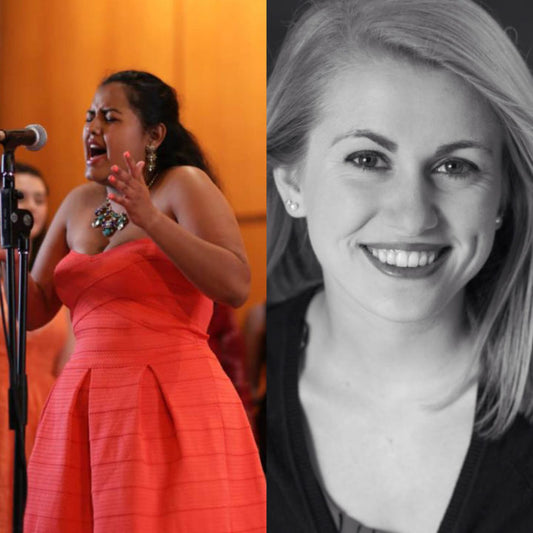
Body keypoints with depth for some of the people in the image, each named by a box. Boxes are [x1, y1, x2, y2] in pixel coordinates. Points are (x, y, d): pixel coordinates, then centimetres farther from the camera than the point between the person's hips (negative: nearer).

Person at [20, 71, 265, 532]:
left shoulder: (184, 185, -2)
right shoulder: (79, 203, 16)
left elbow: (235, 286, -15)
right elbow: (36, 309, 18)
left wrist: (151, 220, -22)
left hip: (173, 406, -6)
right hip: (86, 407, 6)